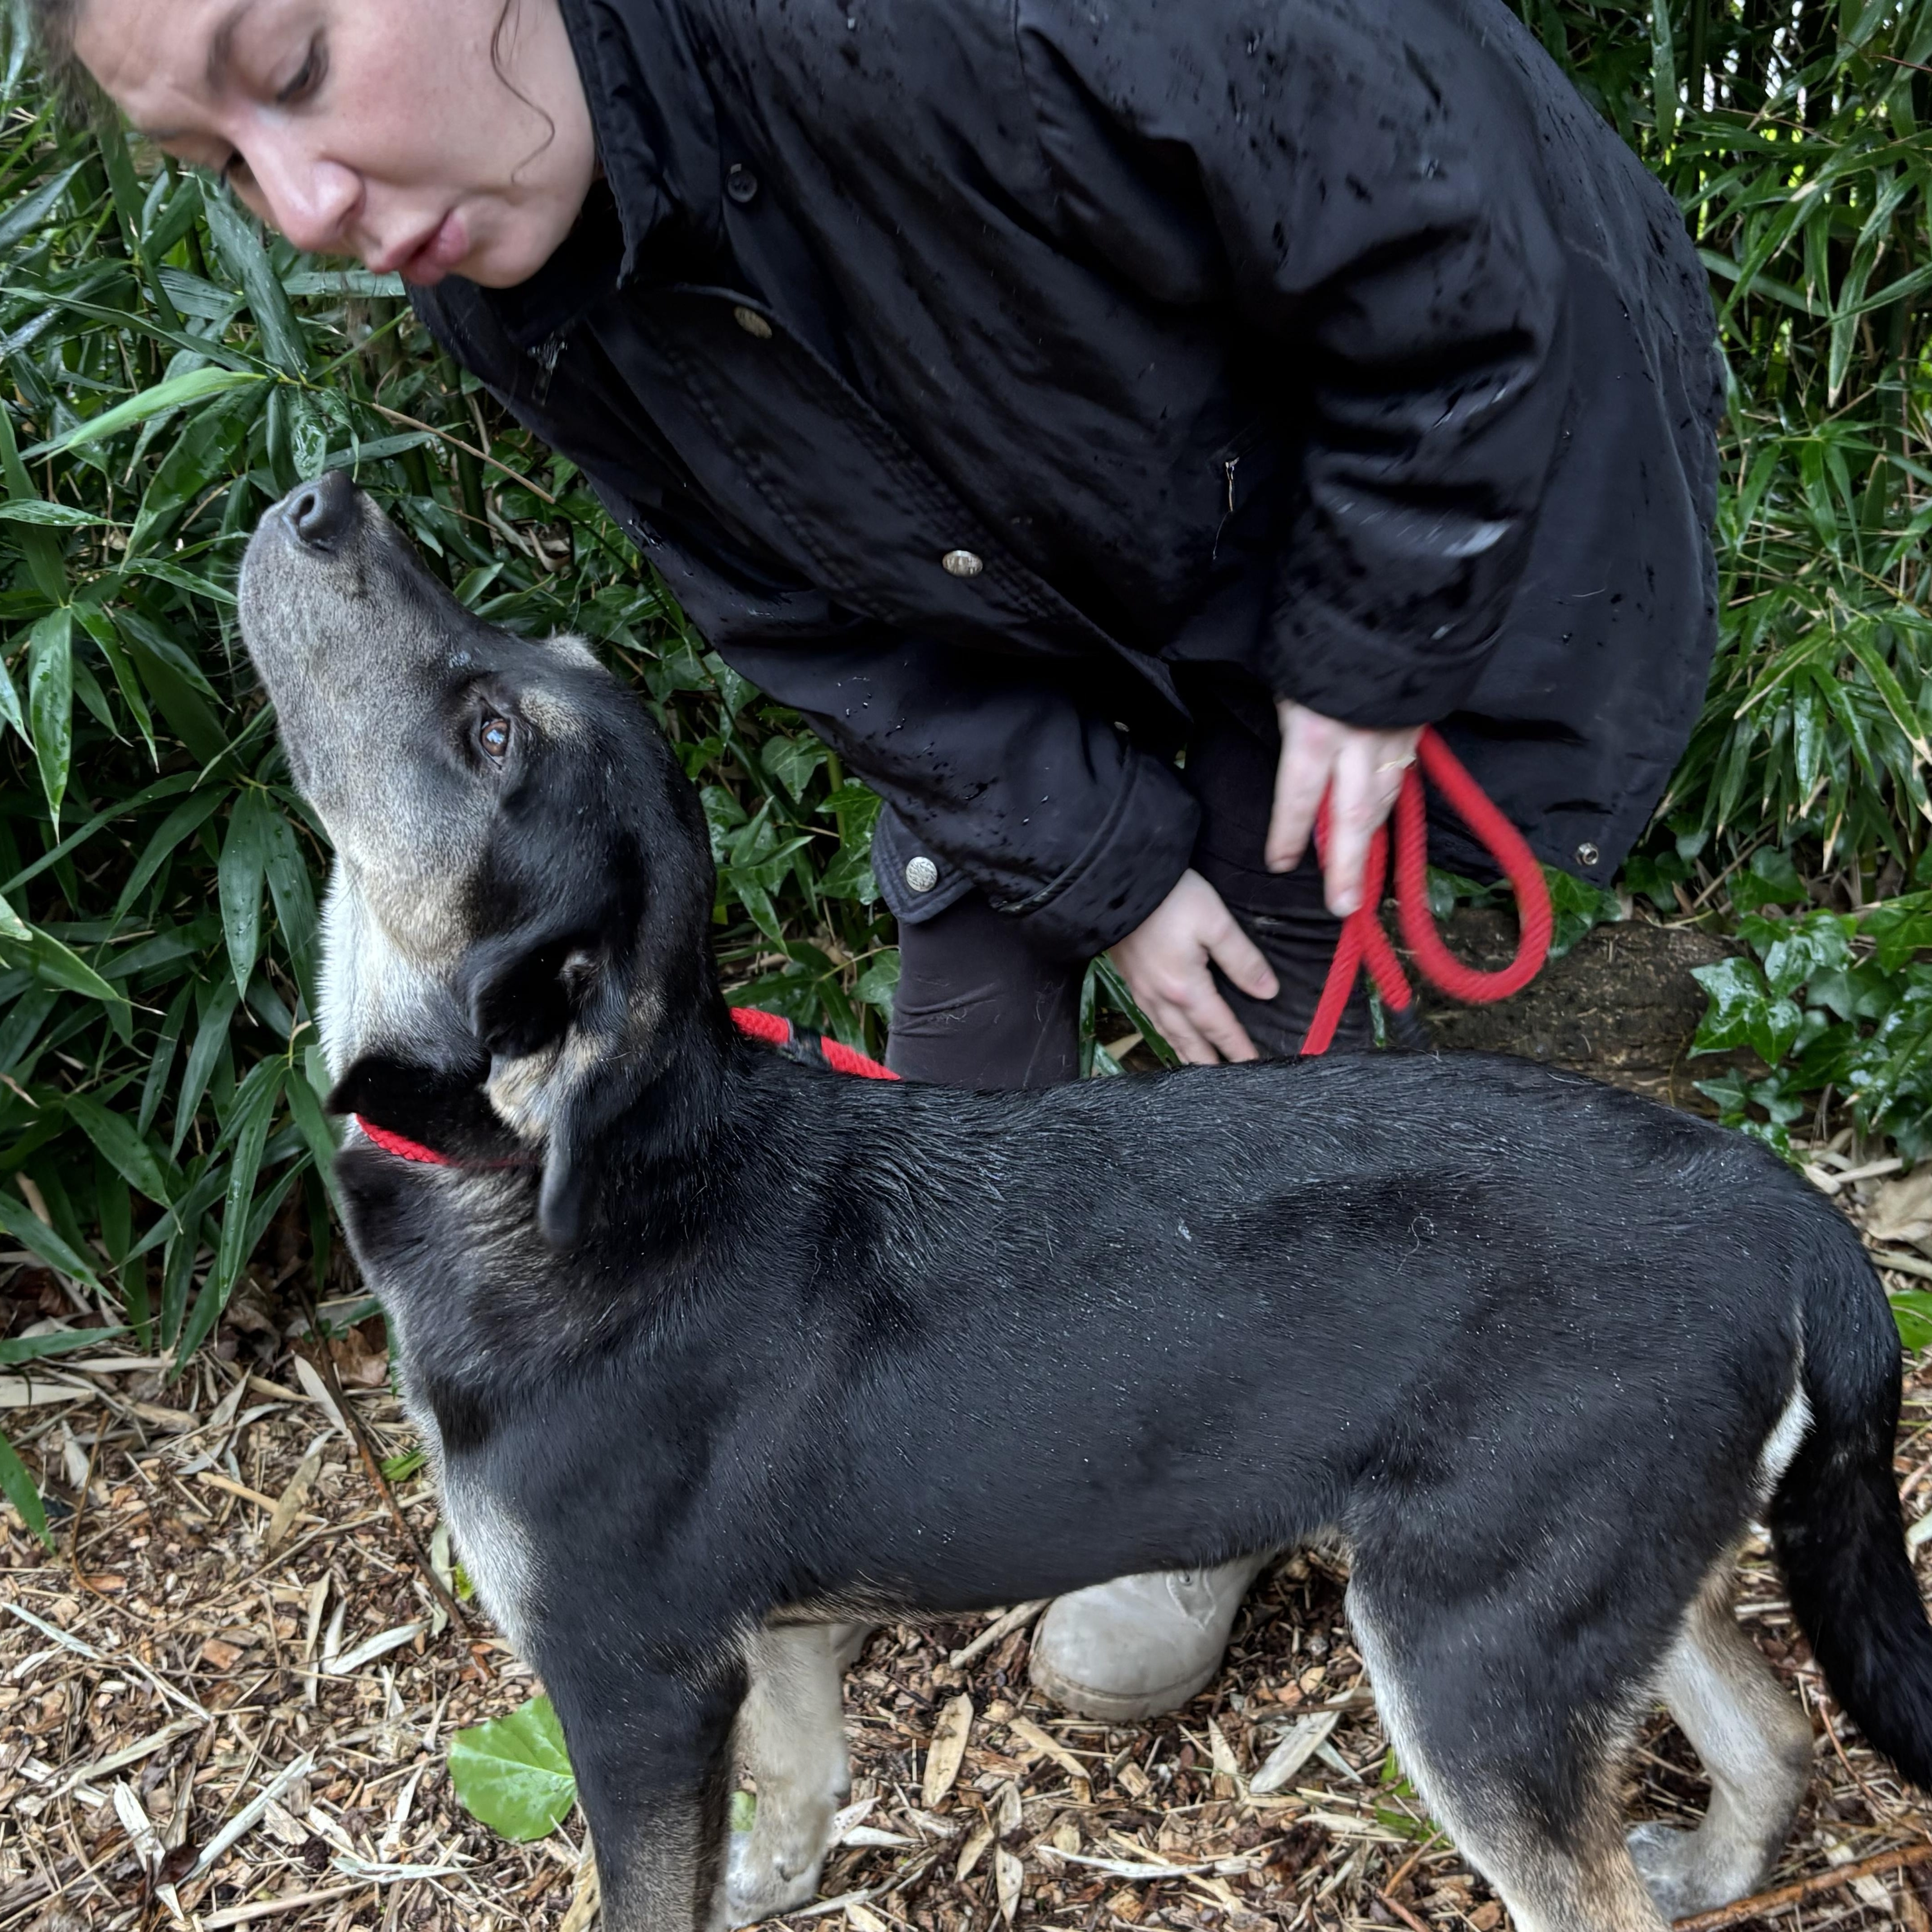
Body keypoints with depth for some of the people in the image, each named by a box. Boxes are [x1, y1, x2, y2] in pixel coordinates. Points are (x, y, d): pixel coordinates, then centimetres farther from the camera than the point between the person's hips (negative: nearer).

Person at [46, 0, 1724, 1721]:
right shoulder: (514, 317, -19)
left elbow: (1452, 246, -31)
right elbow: (837, 631, -9)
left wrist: (1370, 658, -21)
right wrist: (1106, 866, -13)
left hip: (1384, 497, -5)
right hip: (1048, 583, 5)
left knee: (1269, 989, -4)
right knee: (970, 929, 5)